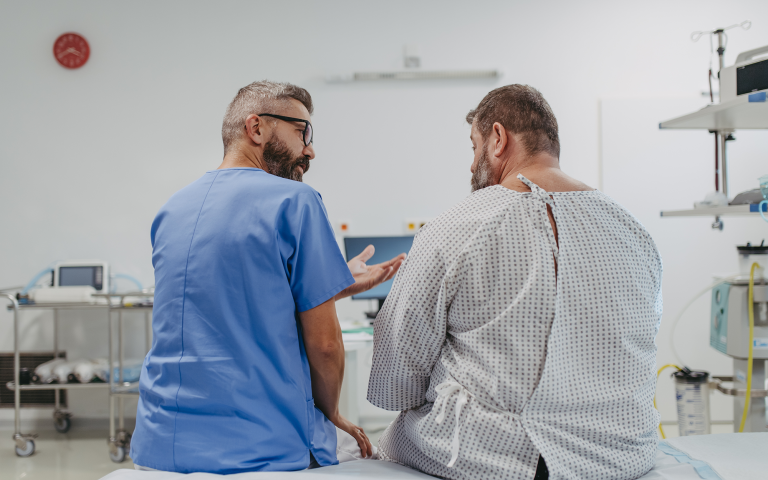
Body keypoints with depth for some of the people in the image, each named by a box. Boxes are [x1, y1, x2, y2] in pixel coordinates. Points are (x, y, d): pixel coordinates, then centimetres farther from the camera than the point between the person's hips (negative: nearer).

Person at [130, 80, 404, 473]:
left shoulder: (172, 209, 11)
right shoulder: (295, 201, -10)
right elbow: (323, 341, -9)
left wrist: (338, 286, 21)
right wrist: (329, 413, 9)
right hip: (264, 452, -7)